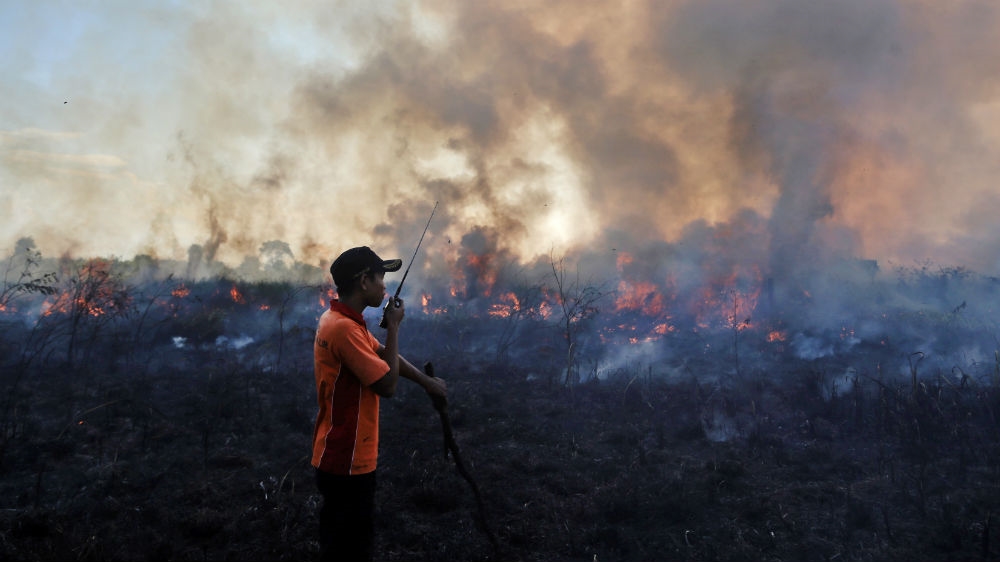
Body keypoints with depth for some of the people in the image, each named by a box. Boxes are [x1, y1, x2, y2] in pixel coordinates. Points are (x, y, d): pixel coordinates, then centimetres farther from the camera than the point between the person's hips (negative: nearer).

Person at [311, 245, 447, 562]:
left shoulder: (342, 321, 8)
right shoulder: (343, 327, -24)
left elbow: (385, 357, 19)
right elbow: (387, 384, -22)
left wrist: (427, 382, 24)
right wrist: (393, 326, -14)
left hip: (344, 457, 10)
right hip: (348, 462, -10)